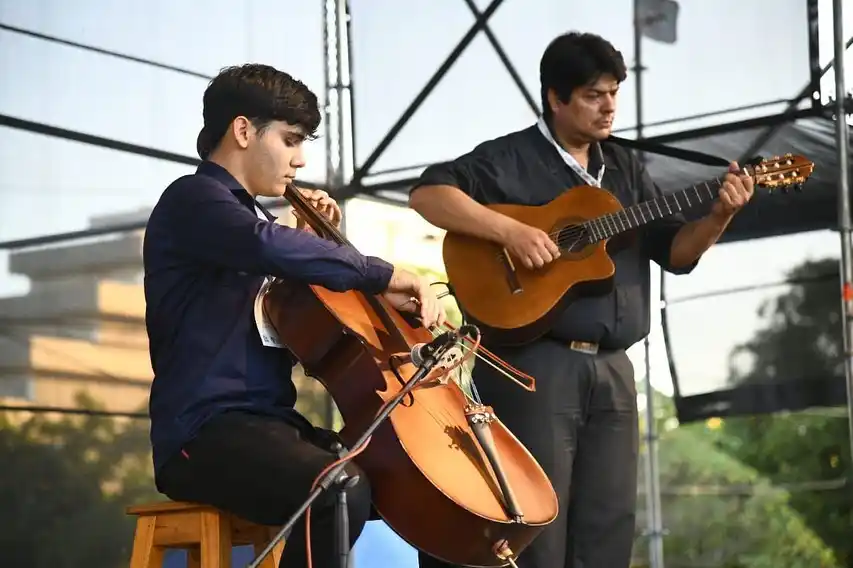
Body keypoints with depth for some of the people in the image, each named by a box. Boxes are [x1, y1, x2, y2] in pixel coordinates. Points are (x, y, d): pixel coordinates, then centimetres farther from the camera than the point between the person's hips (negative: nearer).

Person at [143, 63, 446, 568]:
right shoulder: (193, 199, -6)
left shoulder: (255, 217, 23)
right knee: (341, 491, -36)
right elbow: (271, 248, -29)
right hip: (207, 432, -10)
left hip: (271, 424, 10)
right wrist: (386, 276, -21)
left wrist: (316, 240, 17)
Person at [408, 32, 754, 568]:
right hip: (533, 362, -6)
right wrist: (510, 231, -22)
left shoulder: (625, 168, 17)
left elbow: (675, 251, 13)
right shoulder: (509, 159, -3)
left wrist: (720, 216, -6)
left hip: (612, 368, 6)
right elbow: (428, 193, -14)